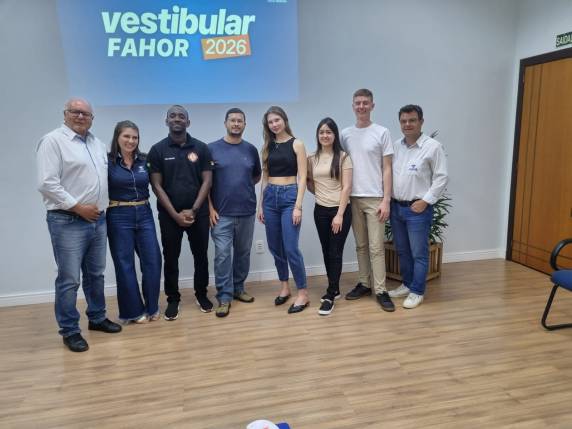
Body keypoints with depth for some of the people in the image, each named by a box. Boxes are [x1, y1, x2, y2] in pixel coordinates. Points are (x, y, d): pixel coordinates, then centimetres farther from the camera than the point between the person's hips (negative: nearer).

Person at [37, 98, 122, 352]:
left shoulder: (97, 144, 15)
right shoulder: (53, 140, -7)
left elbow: (105, 177, 22)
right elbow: (46, 183, -15)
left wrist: (102, 207, 10)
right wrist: (77, 207, -15)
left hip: (98, 220, 7)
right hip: (68, 222, -7)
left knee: (95, 274, 16)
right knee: (69, 280, -1)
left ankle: (97, 318, 31)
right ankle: (70, 331, 13)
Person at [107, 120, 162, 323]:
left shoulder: (144, 160, 6)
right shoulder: (108, 161, -5)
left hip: (144, 214, 4)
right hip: (119, 217, -3)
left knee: (153, 261, 3)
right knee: (125, 265, 5)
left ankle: (151, 307, 21)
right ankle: (133, 311, 19)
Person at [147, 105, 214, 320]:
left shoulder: (201, 148, 2)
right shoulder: (157, 150, 0)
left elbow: (207, 181, 0)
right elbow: (156, 185, -3)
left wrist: (193, 210, -9)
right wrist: (175, 214, -10)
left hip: (198, 213, 1)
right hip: (169, 215, 0)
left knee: (200, 255, 9)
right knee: (171, 258, 7)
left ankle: (201, 294, 27)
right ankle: (173, 299, 21)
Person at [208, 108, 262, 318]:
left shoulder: (251, 149, 7)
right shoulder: (212, 148, -1)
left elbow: (257, 176, 20)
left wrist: (243, 187, 6)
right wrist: (210, 208, -7)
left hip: (247, 211, 3)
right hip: (221, 213, -3)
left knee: (243, 253, 13)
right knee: (222, 255, -3)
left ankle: (238, 289, 28)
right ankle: (224, 297, 6)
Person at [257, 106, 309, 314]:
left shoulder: (296, 144, -2)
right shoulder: (267, 146, 11)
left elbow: (302, 178, -7)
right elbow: (264, 177, 14)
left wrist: (298, 206, -14)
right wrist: (260, 204, 10)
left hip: (289, 196, -5)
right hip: (270, 197, 5)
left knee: (290, 248, -8)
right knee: (275, 247, 10)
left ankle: (303, 293, 4)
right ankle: (284, 286, 26)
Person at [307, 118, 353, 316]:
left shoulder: (343, 157, -5)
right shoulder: (312, 159, 6)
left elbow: (347, 187, -10)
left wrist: (339, 214, -15)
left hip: (340, 210, -4)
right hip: (320, 210, 5)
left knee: (335, 252, -1)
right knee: (326, 251, 12)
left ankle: (330, 296, 7)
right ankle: (334, 289, 28)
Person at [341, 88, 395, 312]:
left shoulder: (382, 132, -2)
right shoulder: (345, 134, 8)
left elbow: (387, 169, -4)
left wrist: (386, 200, -10)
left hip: (375, 198, -3)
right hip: (353, 197, 4)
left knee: (376, 247, -3)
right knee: (361, 245, 12)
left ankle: (380, 290, 6)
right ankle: (364, 284, 23)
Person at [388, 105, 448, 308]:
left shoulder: (433, 146, -8)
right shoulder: (395, 146, 8)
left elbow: (442, 177, -9)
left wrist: (426, 201, -14)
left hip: (418, 209, -6)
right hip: (396, 207, 6)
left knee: (419, 253, 3)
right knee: (402, 251, 16)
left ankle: (417, 292, 15)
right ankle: (407, 284, 31)